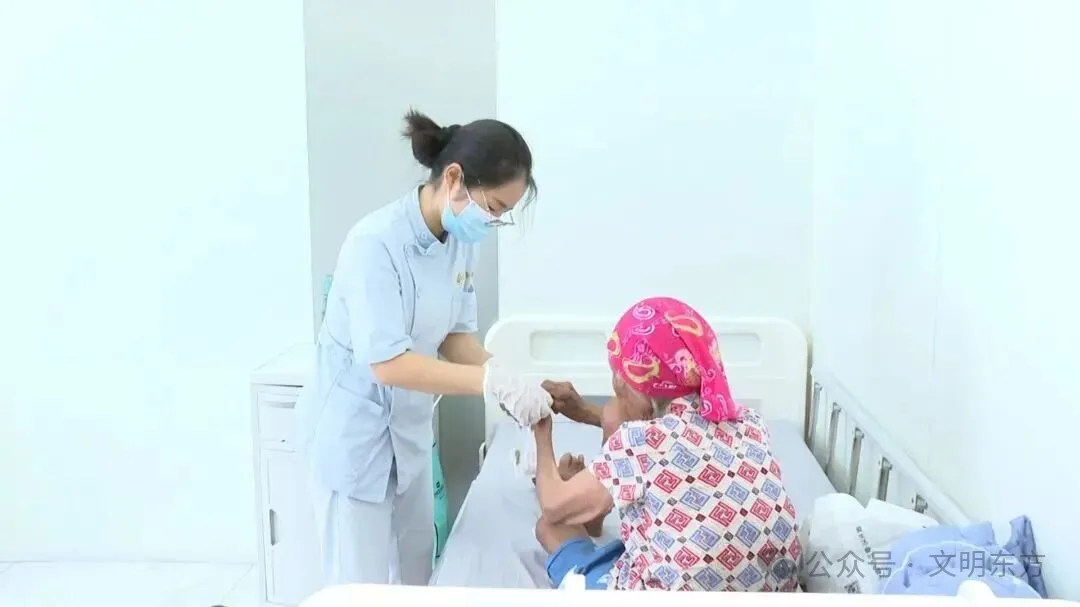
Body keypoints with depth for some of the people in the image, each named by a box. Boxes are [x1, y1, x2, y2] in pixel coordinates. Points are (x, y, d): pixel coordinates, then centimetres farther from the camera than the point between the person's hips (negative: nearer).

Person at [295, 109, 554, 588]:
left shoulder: (462, 241, -5)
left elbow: (456, 334, 0)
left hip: (410, 426, 7)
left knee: (419, 566, 19)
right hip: (354, 431, -7)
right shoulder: (375, 244, -28)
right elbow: (388, 363, -31)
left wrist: (506, 383, -17)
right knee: (362, 584, 5)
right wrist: (491, 382, -35)